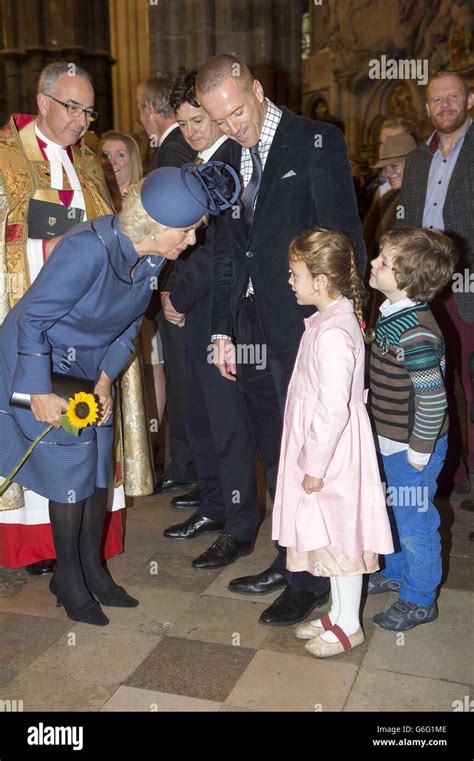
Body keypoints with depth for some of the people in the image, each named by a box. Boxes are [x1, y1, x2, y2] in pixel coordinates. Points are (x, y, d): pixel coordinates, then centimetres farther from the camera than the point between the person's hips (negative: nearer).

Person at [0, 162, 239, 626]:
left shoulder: (151, 255, -10)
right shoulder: (88, 250, -33)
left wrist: (106, 379, -5)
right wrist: (40, 393, -22)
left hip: (91, 365, 7)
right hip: (39, 360, -7)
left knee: (99, 465, 8)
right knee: (73, 465, -4)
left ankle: (91, 567, 26)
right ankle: (67, 577, 16)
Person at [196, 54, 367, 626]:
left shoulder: (317, 142, -6)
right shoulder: (225, 159, 13)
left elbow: (344, 235, -9)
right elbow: (225, 249, 15)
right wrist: (222, 329, 11)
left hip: (303, 327, -6)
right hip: (252, 331, 6)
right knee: (274, 456, 14)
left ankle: (311, 579, 18)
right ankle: (288, 560, 30)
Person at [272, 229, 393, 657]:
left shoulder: (332, 333, -25)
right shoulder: (334, 319, 6)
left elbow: (333, 410, -25)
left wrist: (314, 467, -18)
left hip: (331, 452, -10)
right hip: (324, 448, 10)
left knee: (339, 536, 6)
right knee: (332, 535, 19)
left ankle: (348, 626, 23)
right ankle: (339, 613, 35)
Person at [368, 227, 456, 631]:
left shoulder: (415, 333, -30)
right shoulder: (392, 312, 0)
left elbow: (433, 397, -27)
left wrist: (420, 450, -18)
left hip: (413, 446, -9)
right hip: (391, 439, 9)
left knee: (414, 521, 8)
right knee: (394, 511, 25)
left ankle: (419, 600, 28)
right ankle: (396, 572, 47)